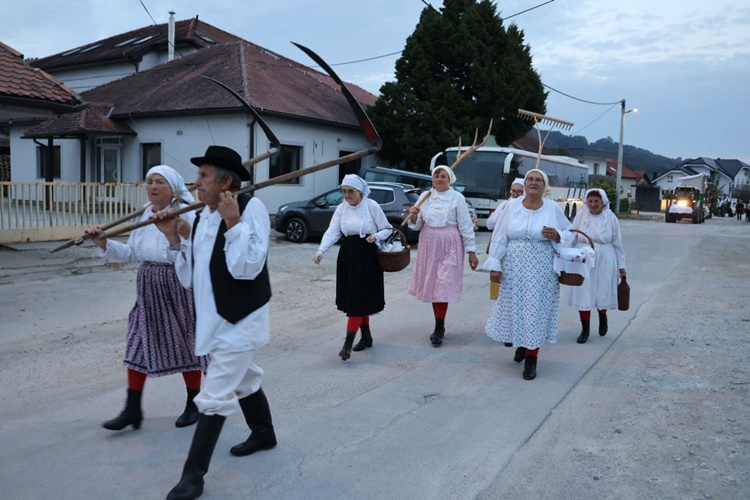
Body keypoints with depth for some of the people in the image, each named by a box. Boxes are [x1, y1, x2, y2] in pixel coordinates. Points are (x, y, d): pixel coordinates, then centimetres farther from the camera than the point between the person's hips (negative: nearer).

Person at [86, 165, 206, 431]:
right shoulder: (144, 214, 7)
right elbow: (132, 253, 12)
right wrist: (104, 244, 0)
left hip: (177, 287, -7)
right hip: (148, 289, 7)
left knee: (185, 345, 6)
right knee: (137, 344, 7)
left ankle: (194, 404, 25)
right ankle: (132, 409, 19)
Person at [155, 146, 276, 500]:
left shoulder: (252, 208, -17)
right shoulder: (202, 217, 5)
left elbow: (247, 269, -26)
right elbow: (189, 278, 7)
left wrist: (233, 223, -30)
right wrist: (176, 238, -4)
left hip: (238, 320, -8)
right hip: (213, 318, 8)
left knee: (215, 396, -6)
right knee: (243, 379, 25)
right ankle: (264, 434, 46)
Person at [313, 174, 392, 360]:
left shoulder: (372, 206, -5)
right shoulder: (341, 208, 5)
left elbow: (387, 229, 2)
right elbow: (332, 232, -6)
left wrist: (376, 236, -19)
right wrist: (321, 250, -22)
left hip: (367, 256, -5)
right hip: (348, 256, 5)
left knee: (359, 298, -8)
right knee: (354, 298, 10)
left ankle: (348, 343, -9)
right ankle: (366, 336, 25)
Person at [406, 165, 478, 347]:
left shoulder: (457, 198, -3)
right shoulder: (425, 196, 7)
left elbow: (466, 226, -4)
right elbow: (417, 226, 10)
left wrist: (471, 251, -6)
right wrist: (413, 217, -13)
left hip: (449, 247, -4)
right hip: (428, 245, 4)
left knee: (443, 286, -9)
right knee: (432, 285, 8)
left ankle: (439, 329, -4)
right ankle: (439, 325, 21)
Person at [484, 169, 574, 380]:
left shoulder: (553, 208, -1)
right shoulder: (512, 206, 1)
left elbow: (569, 234, 8)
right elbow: (500, 237, 1)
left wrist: (556, 235, -15)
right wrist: (494, 265, -2)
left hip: (541, 271, -1)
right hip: (514, 268, 2)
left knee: (536, 311, 1)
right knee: (515, 307, 10)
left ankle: (531, 358, 11)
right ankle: (521, 343, 37)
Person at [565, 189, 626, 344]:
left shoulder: (610, 217, -3)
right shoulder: (581, 215, -5)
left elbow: (617, 243, 3)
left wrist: (621, 265, 6)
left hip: (604, 262, 0)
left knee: (602, 294, 10)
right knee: (583, 294, 2)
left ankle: (602, 317, 43)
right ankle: (585, 330, 15)